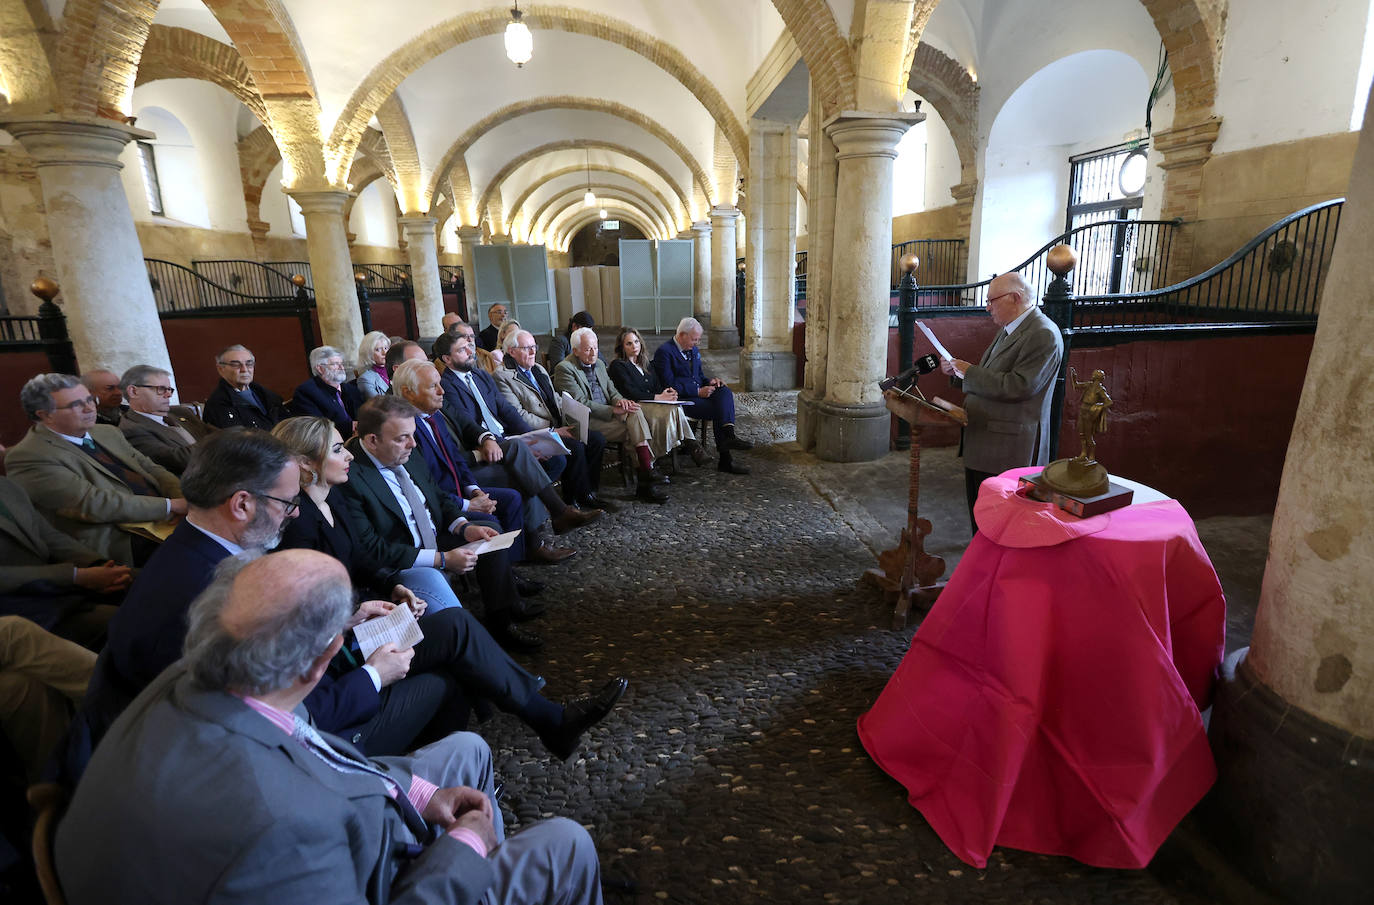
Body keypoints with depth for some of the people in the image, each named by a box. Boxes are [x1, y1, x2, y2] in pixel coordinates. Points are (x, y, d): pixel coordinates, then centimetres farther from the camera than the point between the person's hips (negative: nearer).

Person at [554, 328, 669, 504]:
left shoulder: (599, 363, 18)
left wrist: (619, 400, -6)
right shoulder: (564, 369, -7)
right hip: (586, 421, -7)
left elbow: (611, 390, 20)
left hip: (607, 413, 7)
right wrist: (613, 410, -20)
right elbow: (581, 404, -14)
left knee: (635, 413, -23)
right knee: (635, 430, -25)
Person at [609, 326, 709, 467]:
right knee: (673, 409, -32)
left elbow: (658, 386, 18)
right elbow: (629, 393, -9)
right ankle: (691, 446, -30)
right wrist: (657, 397, -17)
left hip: (652, 404, 5)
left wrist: (668, 393, -8)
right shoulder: (618, 365, 4)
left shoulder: (645, 364, 26)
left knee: (674, 408, -30)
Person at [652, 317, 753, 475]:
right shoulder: (664, 352, -8)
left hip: (699, 393, 8)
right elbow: (669, 386, -16)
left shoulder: (693, 350, 18)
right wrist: (698, 391, -18)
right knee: (717, 411, -26)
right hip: (680, 399, -8)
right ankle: (725, 459, -22)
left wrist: (710, 382, 2)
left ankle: (729, 435, -34)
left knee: (725, 391, -22)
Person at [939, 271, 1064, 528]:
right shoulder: (1009, 330, 16)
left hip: (1010, 448, -10)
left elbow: (1018, 386, -24)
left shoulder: (1043, 335, -15)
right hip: (982, 442, 10)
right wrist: (957, 372, 7)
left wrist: (969, 372, -16)